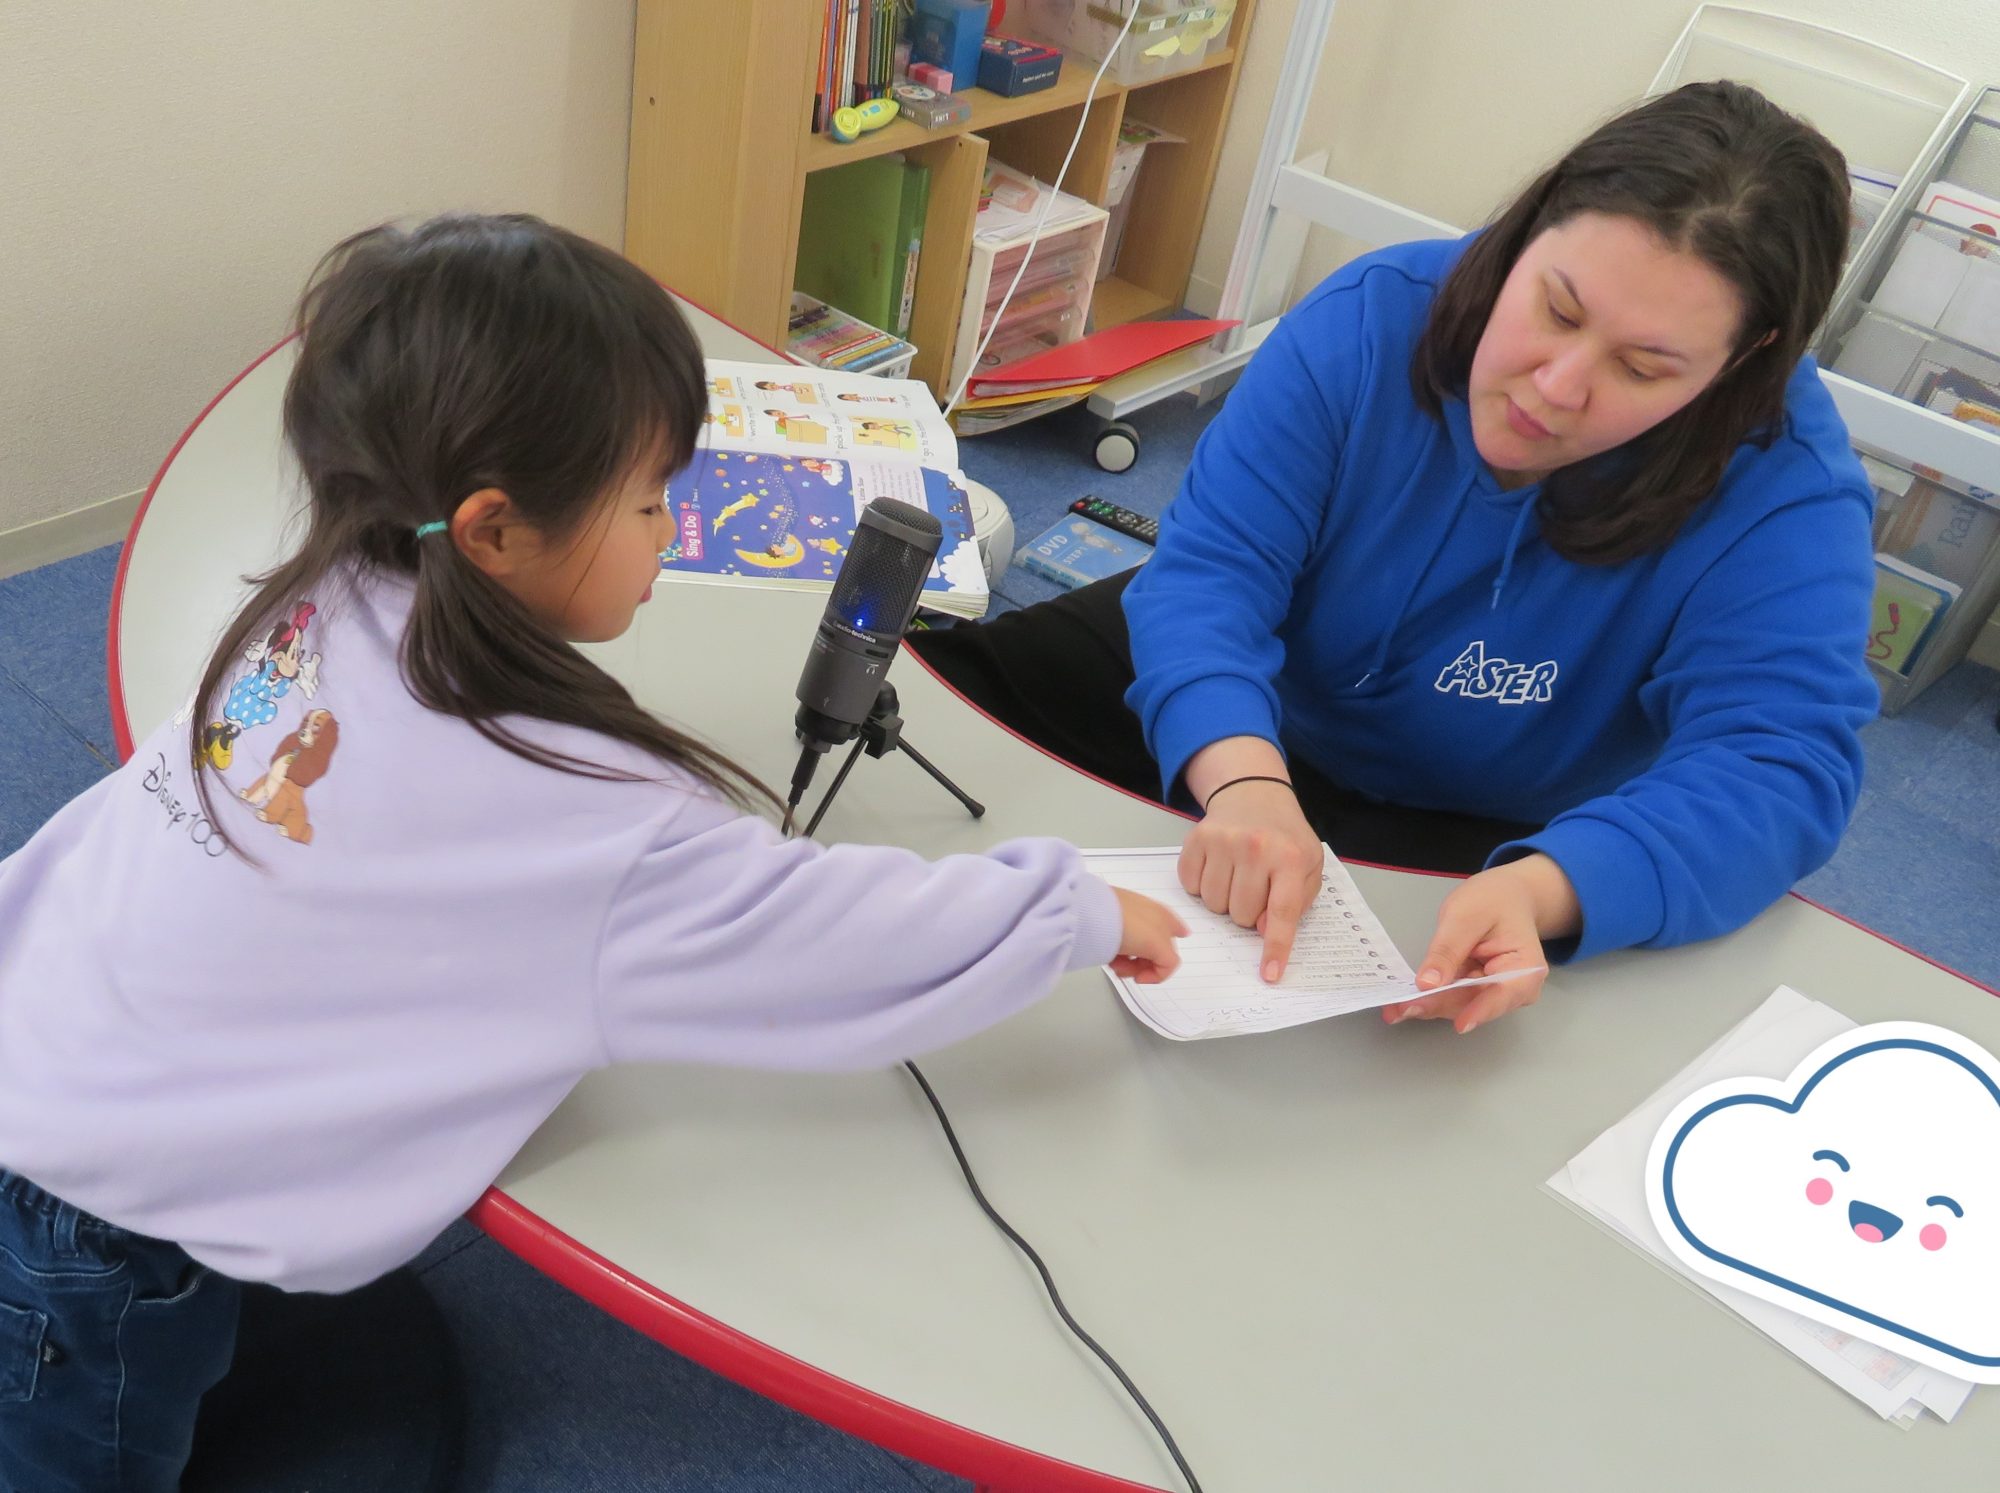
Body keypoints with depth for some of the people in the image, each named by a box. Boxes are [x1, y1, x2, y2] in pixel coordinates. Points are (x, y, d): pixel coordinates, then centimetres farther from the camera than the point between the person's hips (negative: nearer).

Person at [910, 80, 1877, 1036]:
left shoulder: (1786, 491, -24)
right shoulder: (1373, 319, -20)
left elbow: (1777, 769, -32)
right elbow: (1210, 568, -24)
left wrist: (1545, 888, -52)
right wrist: (1241, 776, -45)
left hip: (1483, 843, -2)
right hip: (1229, 730, 3)